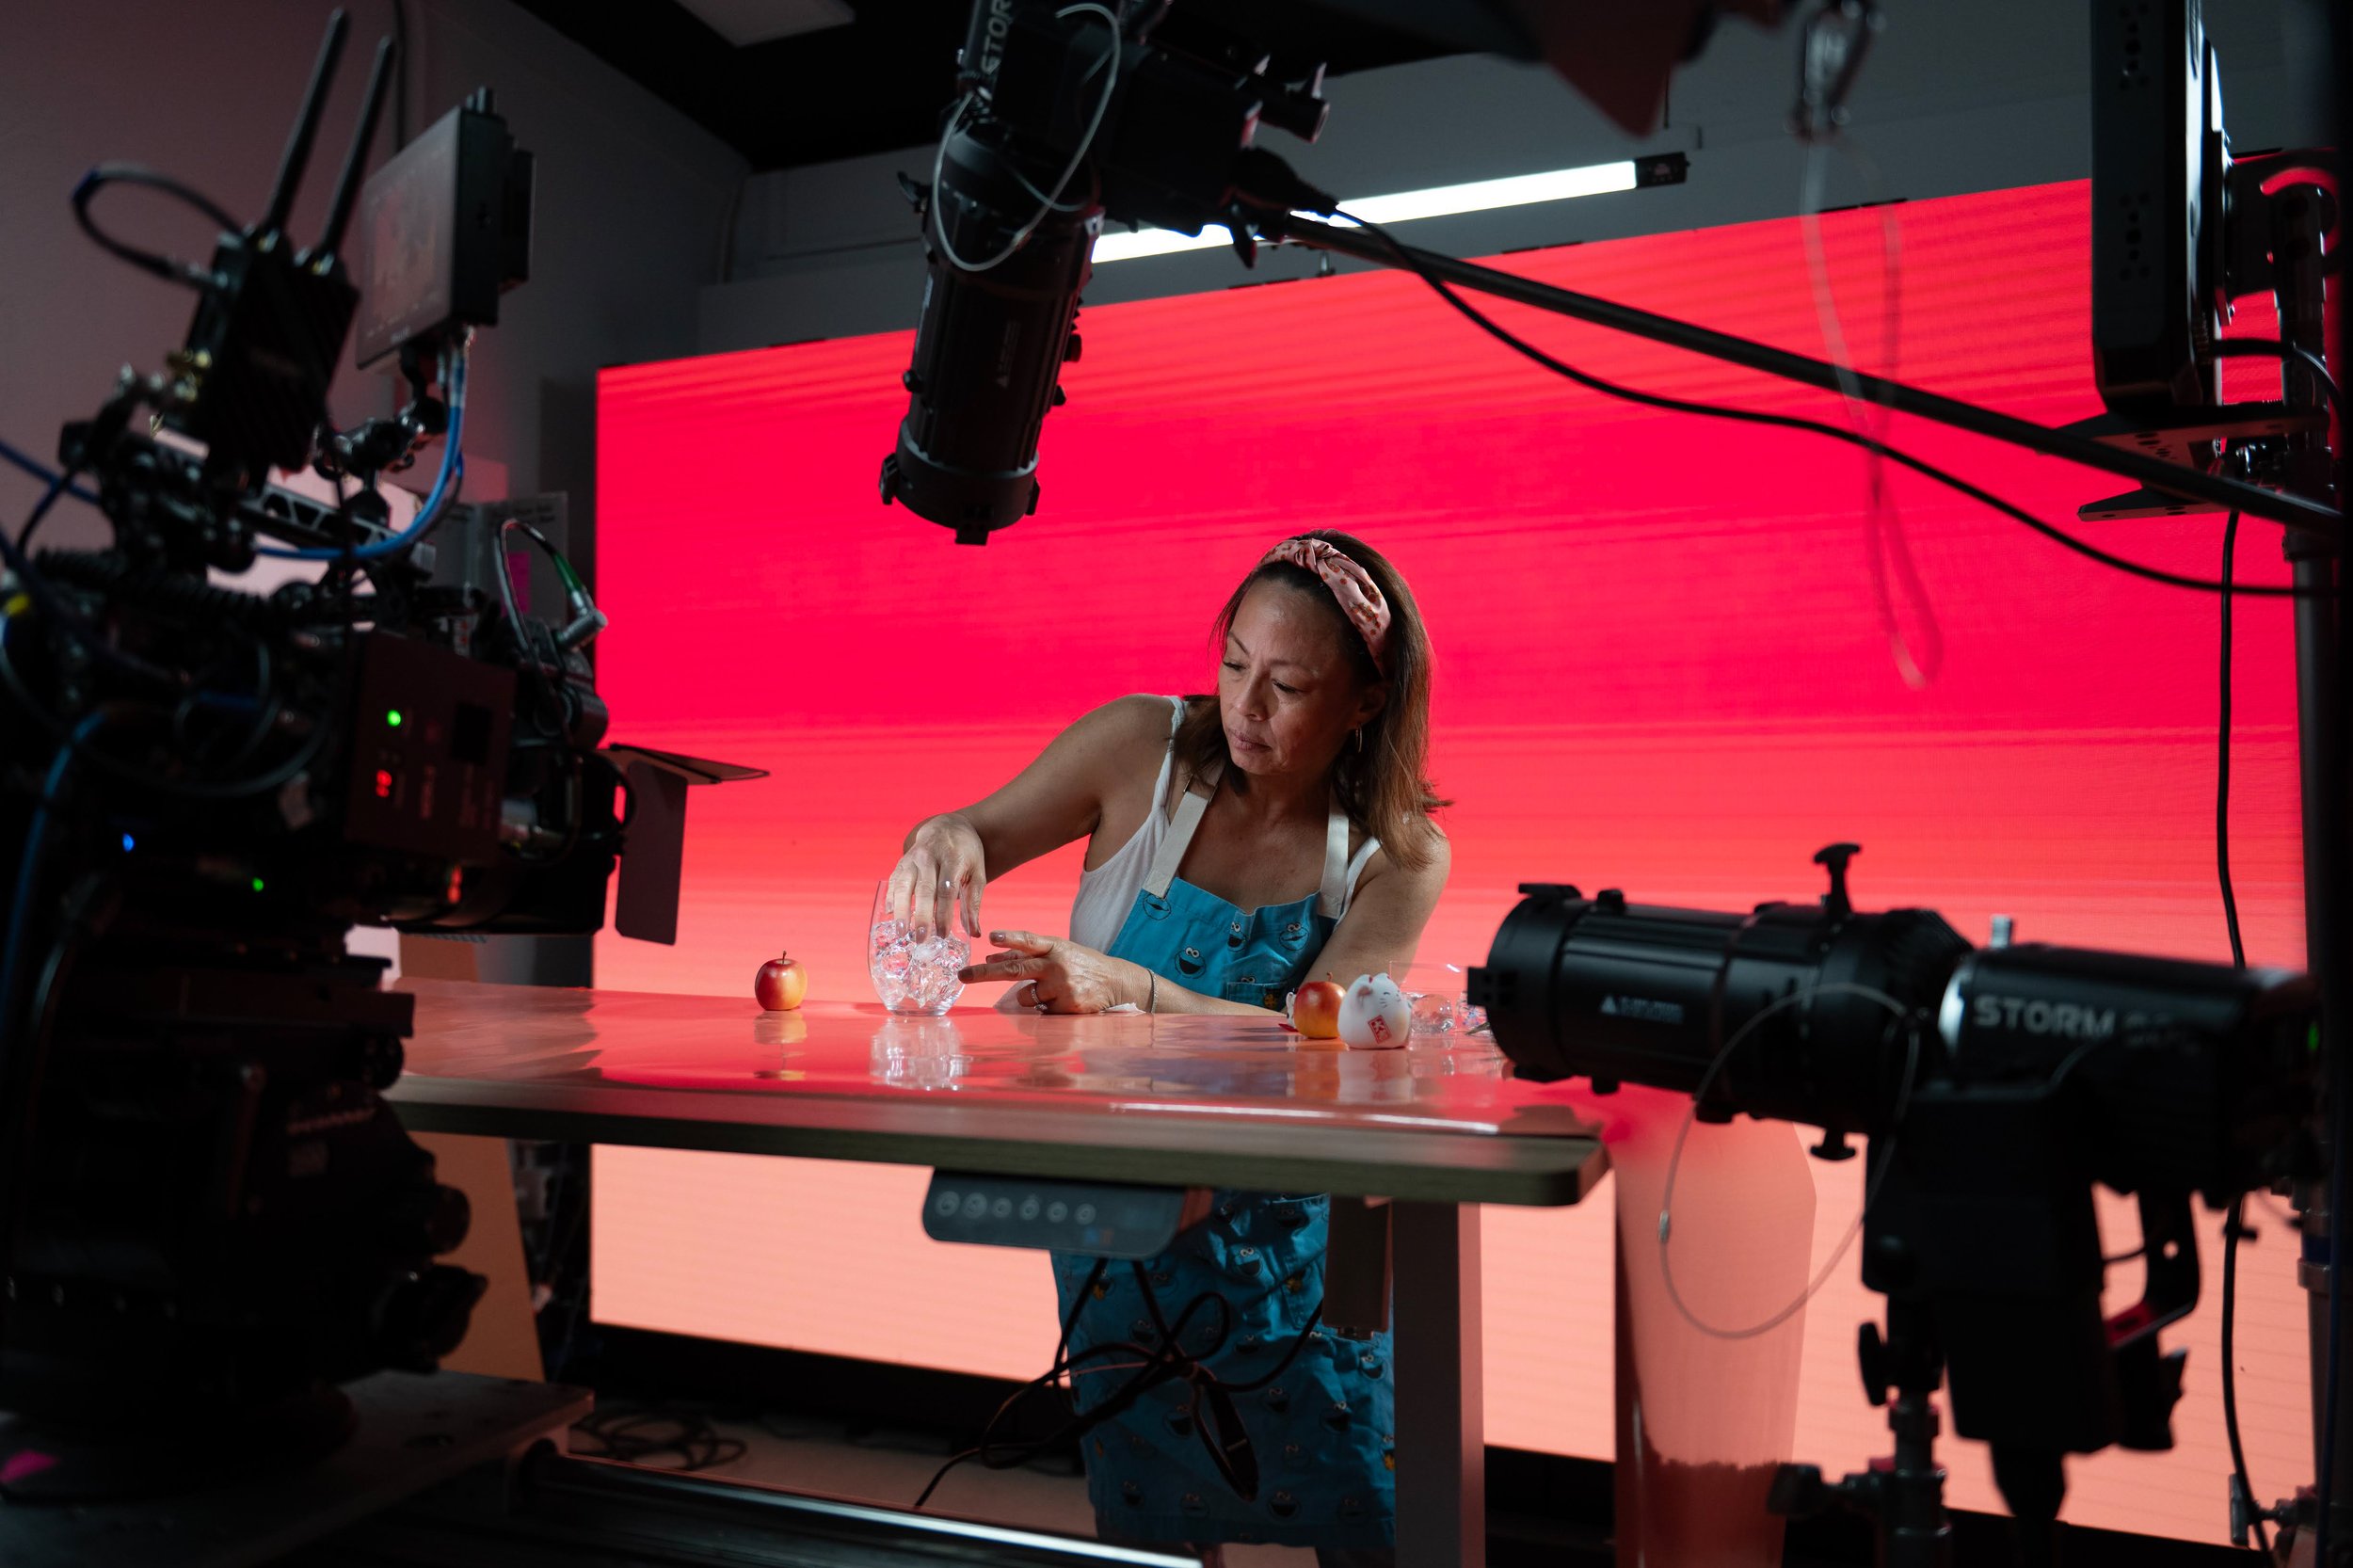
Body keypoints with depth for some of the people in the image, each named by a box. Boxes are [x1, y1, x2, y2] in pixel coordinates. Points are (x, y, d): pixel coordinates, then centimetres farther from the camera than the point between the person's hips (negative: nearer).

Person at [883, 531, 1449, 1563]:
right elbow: (979, 836, 0)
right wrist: (949, 837, -26)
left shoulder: (1400, 857, -10)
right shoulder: (1142, 749, -9)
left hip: (1289, 1232, 0)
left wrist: (1128, 990, -37)